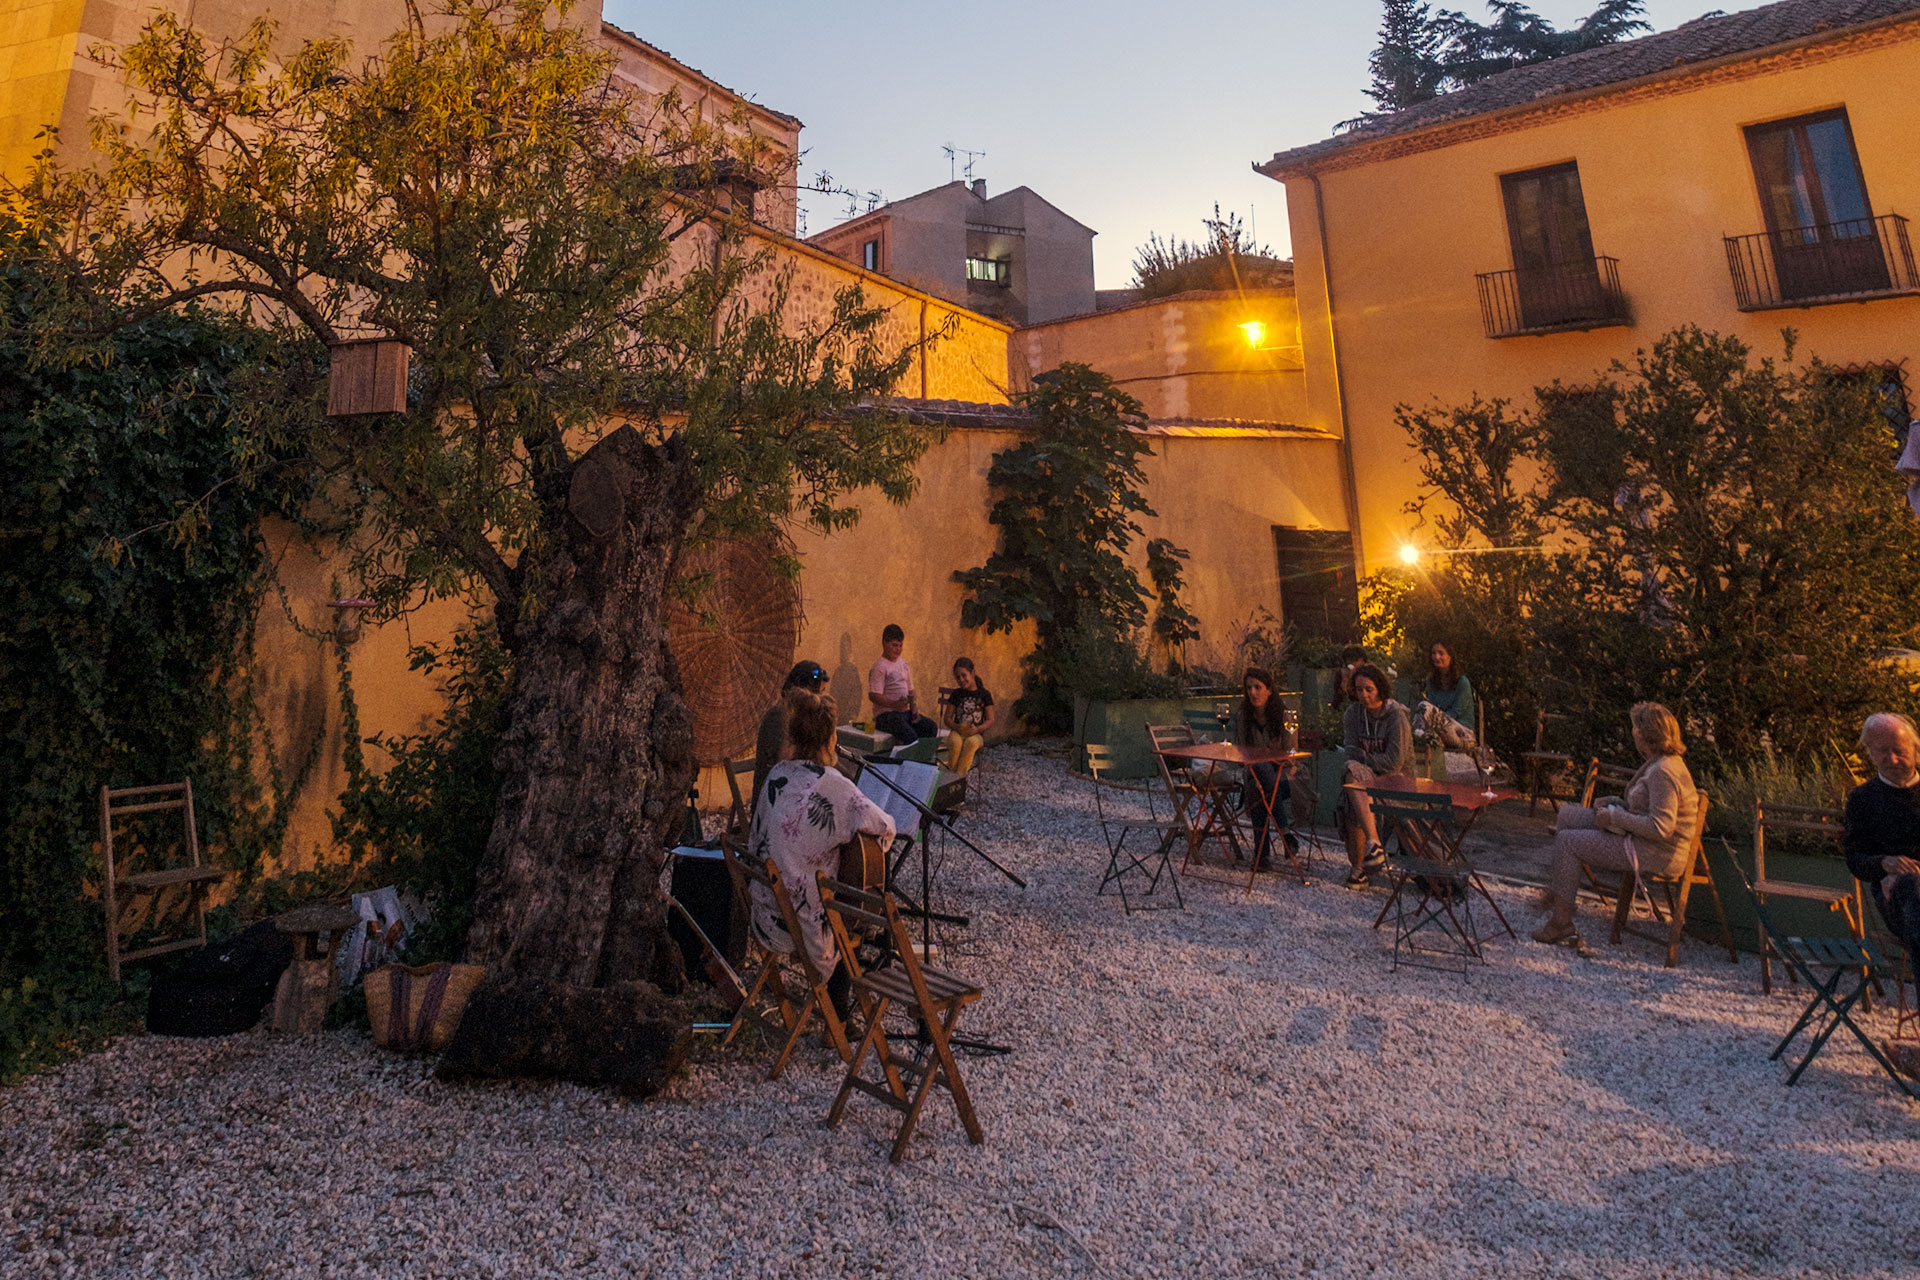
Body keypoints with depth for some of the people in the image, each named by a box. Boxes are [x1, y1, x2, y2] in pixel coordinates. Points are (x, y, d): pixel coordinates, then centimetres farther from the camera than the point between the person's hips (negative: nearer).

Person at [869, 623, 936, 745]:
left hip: (905, 711, 8)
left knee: (932, 728, -11)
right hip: (886, 714, -8)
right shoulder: (879, 667, -9)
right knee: (910, 736, -30)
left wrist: (913, 708, 5)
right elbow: (873, 695, -17)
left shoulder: (903, 664, 17)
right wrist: (894, 704, -29)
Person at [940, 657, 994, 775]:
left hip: (977, 734, -1)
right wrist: (956, 727, -14)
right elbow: (947, 718, 8)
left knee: (971, 742, -38)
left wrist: (977, 729, -20)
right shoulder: (956, 694, 10)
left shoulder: (984, 694, 4)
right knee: (955, 742, -36)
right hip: (957, 732, 1)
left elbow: (990, 721, 0)